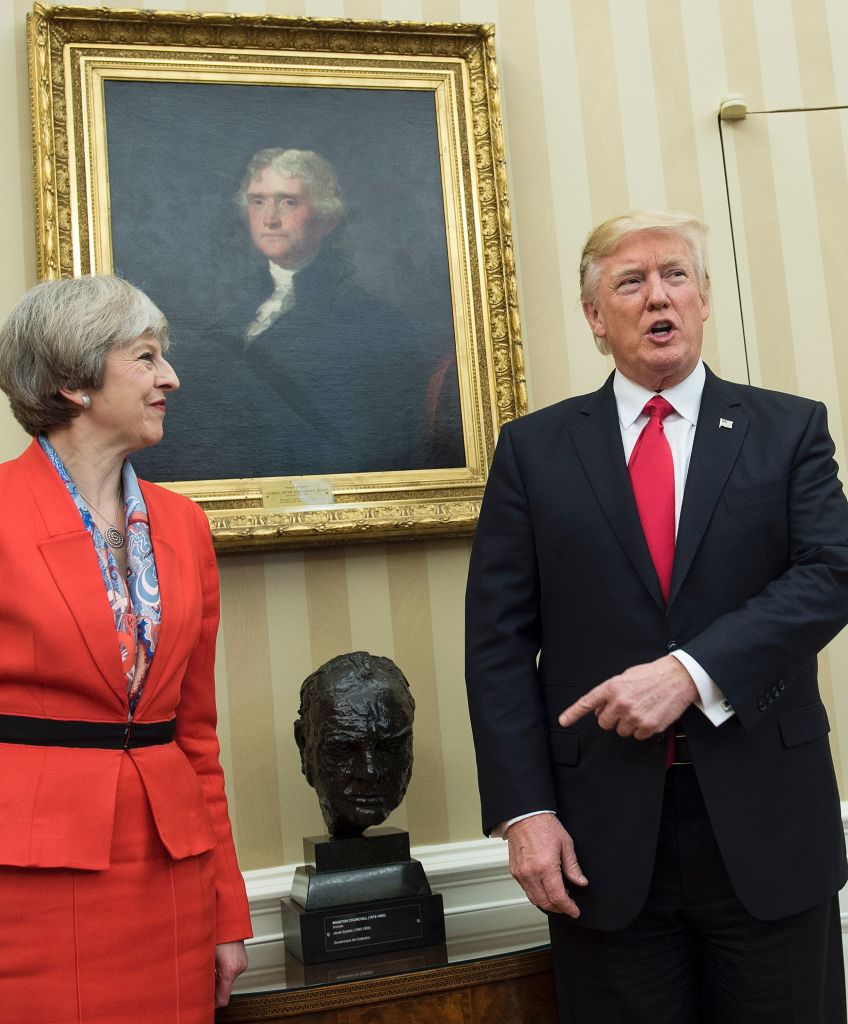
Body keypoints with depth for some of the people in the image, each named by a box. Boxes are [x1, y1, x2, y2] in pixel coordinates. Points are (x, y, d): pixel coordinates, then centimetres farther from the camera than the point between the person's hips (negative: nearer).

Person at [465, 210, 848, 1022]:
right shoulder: (534, 448, 4)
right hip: (603, 831, 0)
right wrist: (525, 809, -8)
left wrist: (692, 670, -21)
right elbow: (499, 636, -1)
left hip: (765, 817, 1)